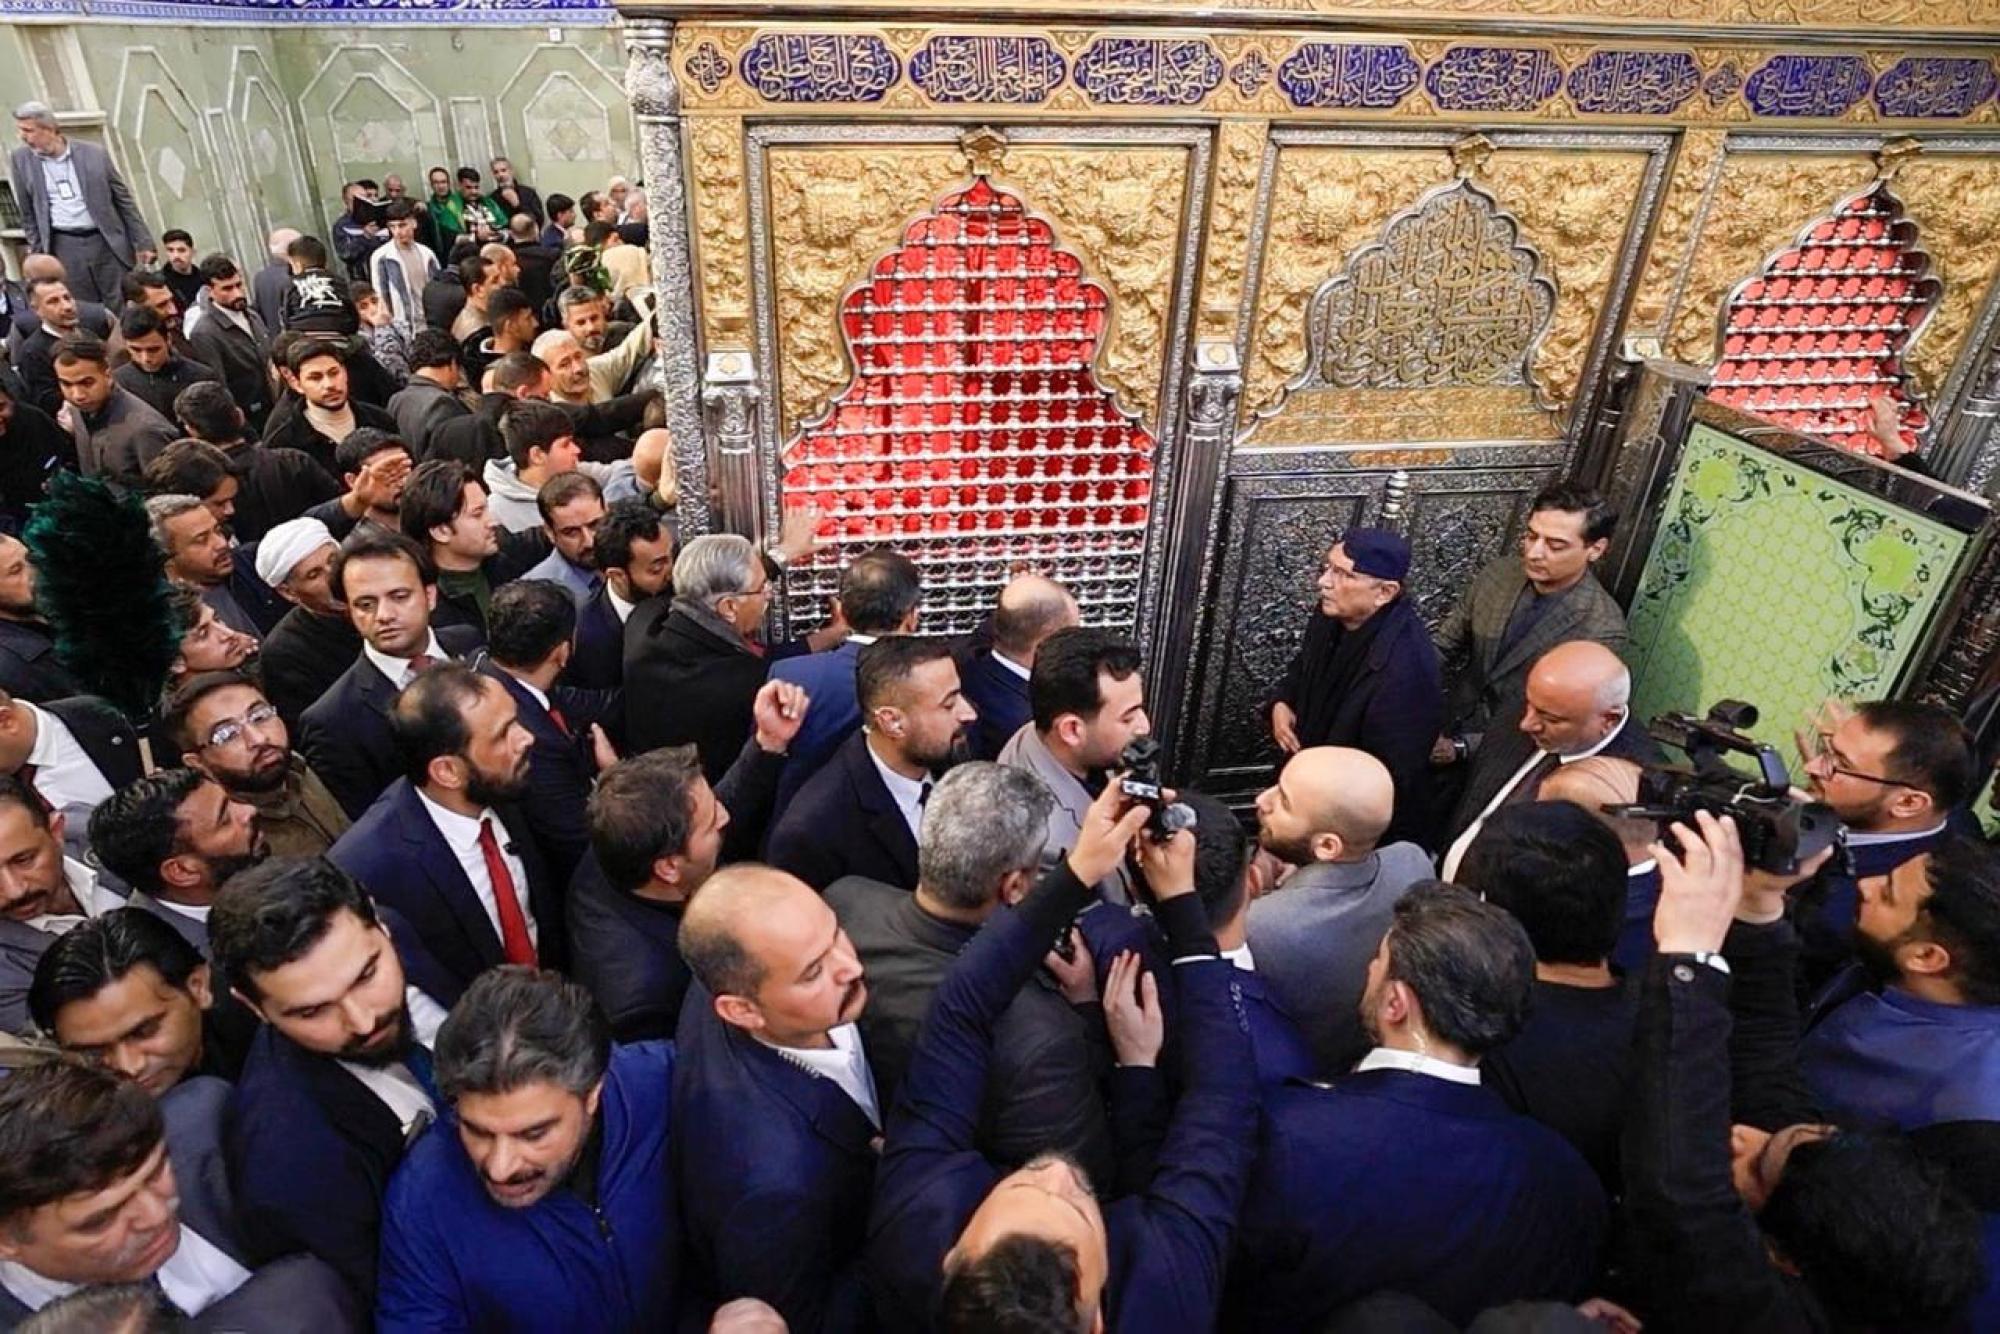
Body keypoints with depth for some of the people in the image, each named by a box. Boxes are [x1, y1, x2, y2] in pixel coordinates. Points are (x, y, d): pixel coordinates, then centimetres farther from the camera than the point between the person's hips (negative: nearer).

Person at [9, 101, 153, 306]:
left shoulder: (95, 154, 0)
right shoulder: (21, 159, 6)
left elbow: (124, 200, 5)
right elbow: (28, 214, 12)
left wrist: (143, 243, 2)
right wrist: (39, 253, 9)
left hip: (107, 243, -1)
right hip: (64, 248, 1)